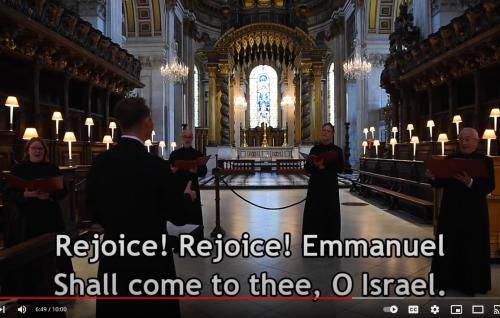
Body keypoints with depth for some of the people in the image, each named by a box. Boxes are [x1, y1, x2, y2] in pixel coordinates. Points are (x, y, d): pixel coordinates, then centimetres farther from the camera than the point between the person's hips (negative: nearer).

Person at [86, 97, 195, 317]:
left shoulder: (99, 162, -5)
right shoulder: (157, 166, -21)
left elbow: (93, 208, 7)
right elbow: (178, 216, -11)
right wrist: (186, 196, 9)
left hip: (113, 257, 5)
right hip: (151, 259, -5)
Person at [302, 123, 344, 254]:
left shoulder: (337, 150, 3)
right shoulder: (315, 149, 9)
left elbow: (340, 168, -7)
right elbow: (307, 167, 5)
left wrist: (324, 166, -17)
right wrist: (316, 165, -16)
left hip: (330, 186, -2)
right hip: (315, 185, 2)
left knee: (330, 213, 0)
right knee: (313, 213, 2)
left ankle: (329, 240, 9)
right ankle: (314, 241, 10)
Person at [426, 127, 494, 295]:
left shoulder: (485, 161, -5)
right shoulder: (450, 159, 5)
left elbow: (489, 187, -14)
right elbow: (441, 183, 5)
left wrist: (470, 182, -31)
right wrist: (433, 177, -15)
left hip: (473, 213, -3)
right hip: (450, 211, 3)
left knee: (471, 248, 7)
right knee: (449, 245, 11)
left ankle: (470, 283, 23)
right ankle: (447, 279, 26)